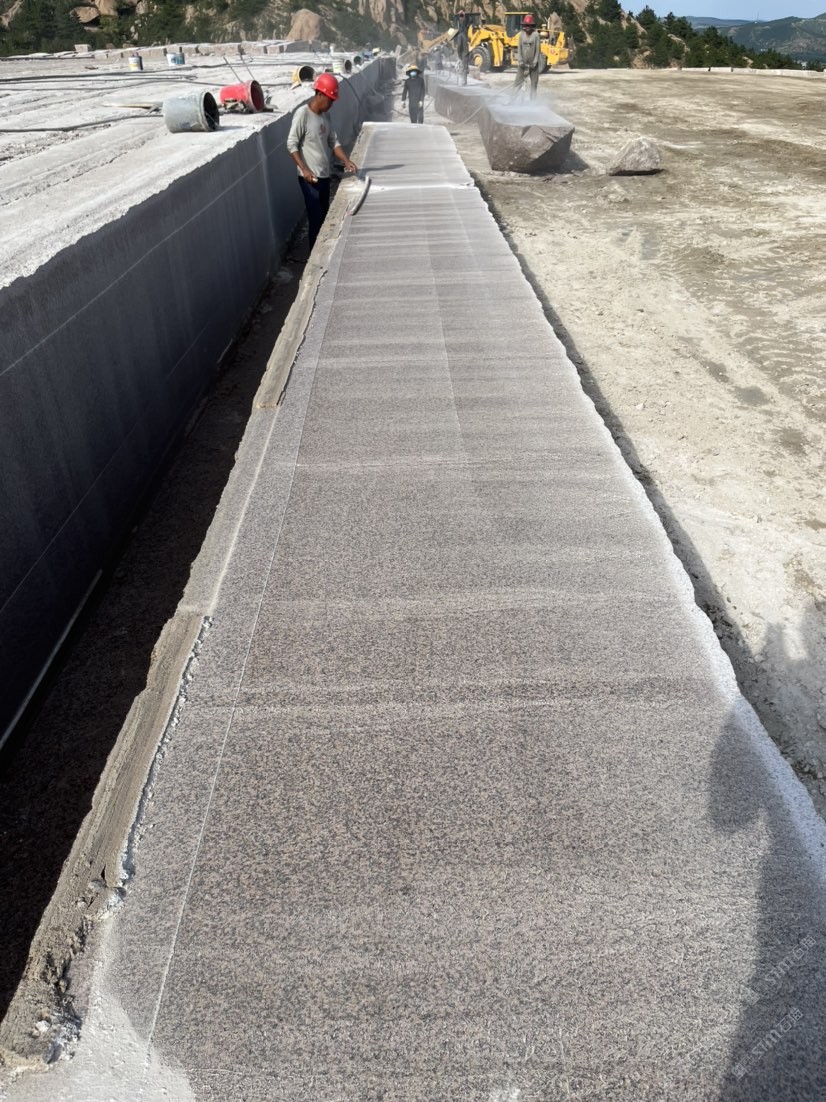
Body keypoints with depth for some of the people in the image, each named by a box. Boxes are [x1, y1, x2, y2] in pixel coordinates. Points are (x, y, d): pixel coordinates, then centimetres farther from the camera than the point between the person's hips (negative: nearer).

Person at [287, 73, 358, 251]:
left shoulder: (324, 115, 10)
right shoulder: (302, 113, -13)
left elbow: (333, 142, 15)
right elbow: (291, 145, -15)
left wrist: (346, 161, 2)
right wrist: (304, 170, -22)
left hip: (324, 175, 8)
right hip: (310, 177, -8)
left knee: (324, 217, 13)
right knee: (316, 220, -4)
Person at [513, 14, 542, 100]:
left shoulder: (536, 35, -8)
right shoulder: (521, 34, -1)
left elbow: (538, 50, -7)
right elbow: (519, 49, 0)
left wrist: (534, 62, -12)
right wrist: (520, 61, -7)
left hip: (533, 64, -1)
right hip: (523, 63, 1)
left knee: (534, 83, 3)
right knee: (518, 81, -2)